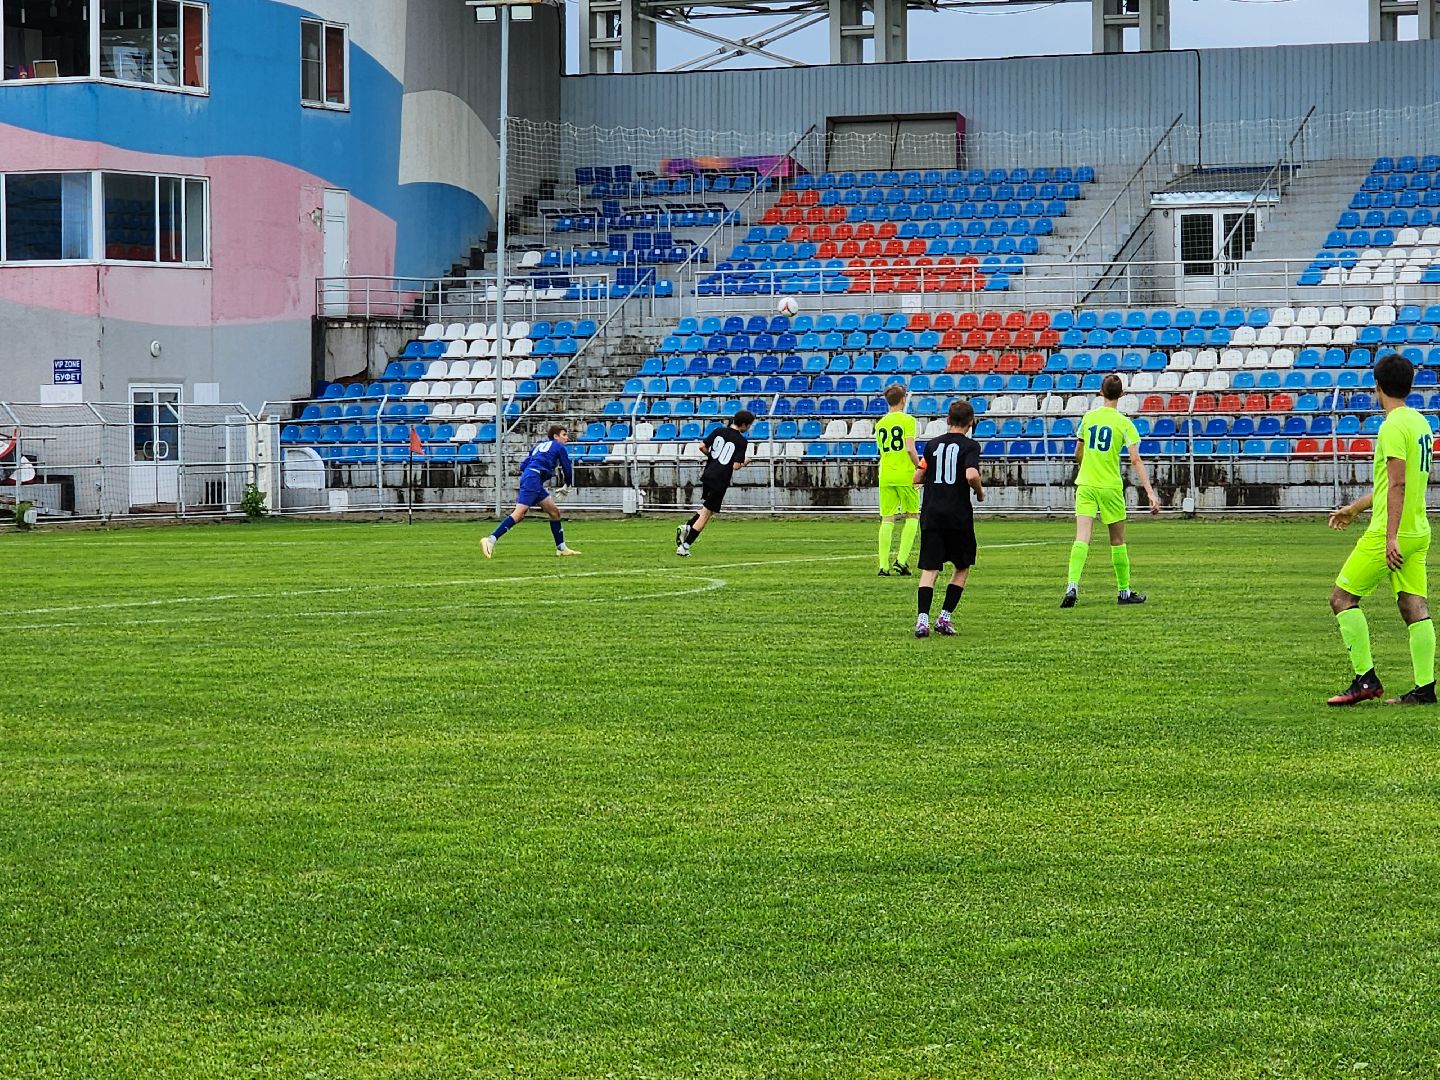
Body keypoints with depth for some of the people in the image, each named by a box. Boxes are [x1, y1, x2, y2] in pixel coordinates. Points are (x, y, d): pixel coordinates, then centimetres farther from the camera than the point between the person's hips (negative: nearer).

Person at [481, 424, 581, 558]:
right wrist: (567, 486, 28)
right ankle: (491, 540, -30)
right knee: (520, 513, -20)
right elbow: (568, 469, 11)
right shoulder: (559, 447, 8)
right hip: (534, 478, -9)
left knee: (555, 512, 14)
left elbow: (523, 466, 24)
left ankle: (561, 548, 16)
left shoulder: (539, 445, 29)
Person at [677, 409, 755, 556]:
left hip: (707, 476, 6)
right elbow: (736, 466, -13)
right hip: (721, 482, -6)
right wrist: (744, 463, 8)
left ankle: (686, 527, 2)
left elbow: (701, 446, 2)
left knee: (707, 509, 25)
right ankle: (684, 546, -2)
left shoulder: (719, 431, 4)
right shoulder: (742, 442, -10)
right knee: (706, 514, 2)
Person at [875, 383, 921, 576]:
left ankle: (884, 566, -2)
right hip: (905, 474, -4)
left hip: (885, 475, 4)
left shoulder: (880, 424, 11)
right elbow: (910, 449, -16)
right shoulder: (907, 420, -6)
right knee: (912, 516, 10)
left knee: (887, 519, 4)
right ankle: (901, 559, -3)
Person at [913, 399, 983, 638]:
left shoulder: (932, 444, 9)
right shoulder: (970, 446, -4)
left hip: (931, 514, 3)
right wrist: (980, 493, -1)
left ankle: (923, 619, -17)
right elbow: (971, 475, -20)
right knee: (962, 568, 14)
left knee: (929, 569, 0)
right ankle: (945, 617, 5)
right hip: (959, 515, -3)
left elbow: (917, 479, 9)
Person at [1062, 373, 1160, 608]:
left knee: (1082, 538, -7)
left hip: (1085, 484, 2)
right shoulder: (1124, 423, -6)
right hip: (1110, 487, -2)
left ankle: (1072, 587, -25)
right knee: (1117, 540, 12)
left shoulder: (1088, 417, 5)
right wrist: (1150, 493, -14)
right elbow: (1135, 460, -12)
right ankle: (1124, 591, 21)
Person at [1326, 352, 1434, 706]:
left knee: (1342, 597, -1)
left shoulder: (1394, 426, -14)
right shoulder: (1419, 422, 16)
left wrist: (1391, 536, -24)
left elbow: (1397, 484, -21)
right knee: (1415, 607, 4)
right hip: (1418, 532, 9)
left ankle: (1365, 680, -5)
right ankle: (1424, 687, -1)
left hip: (1389, 534, -9)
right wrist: (1356, 508, 33)